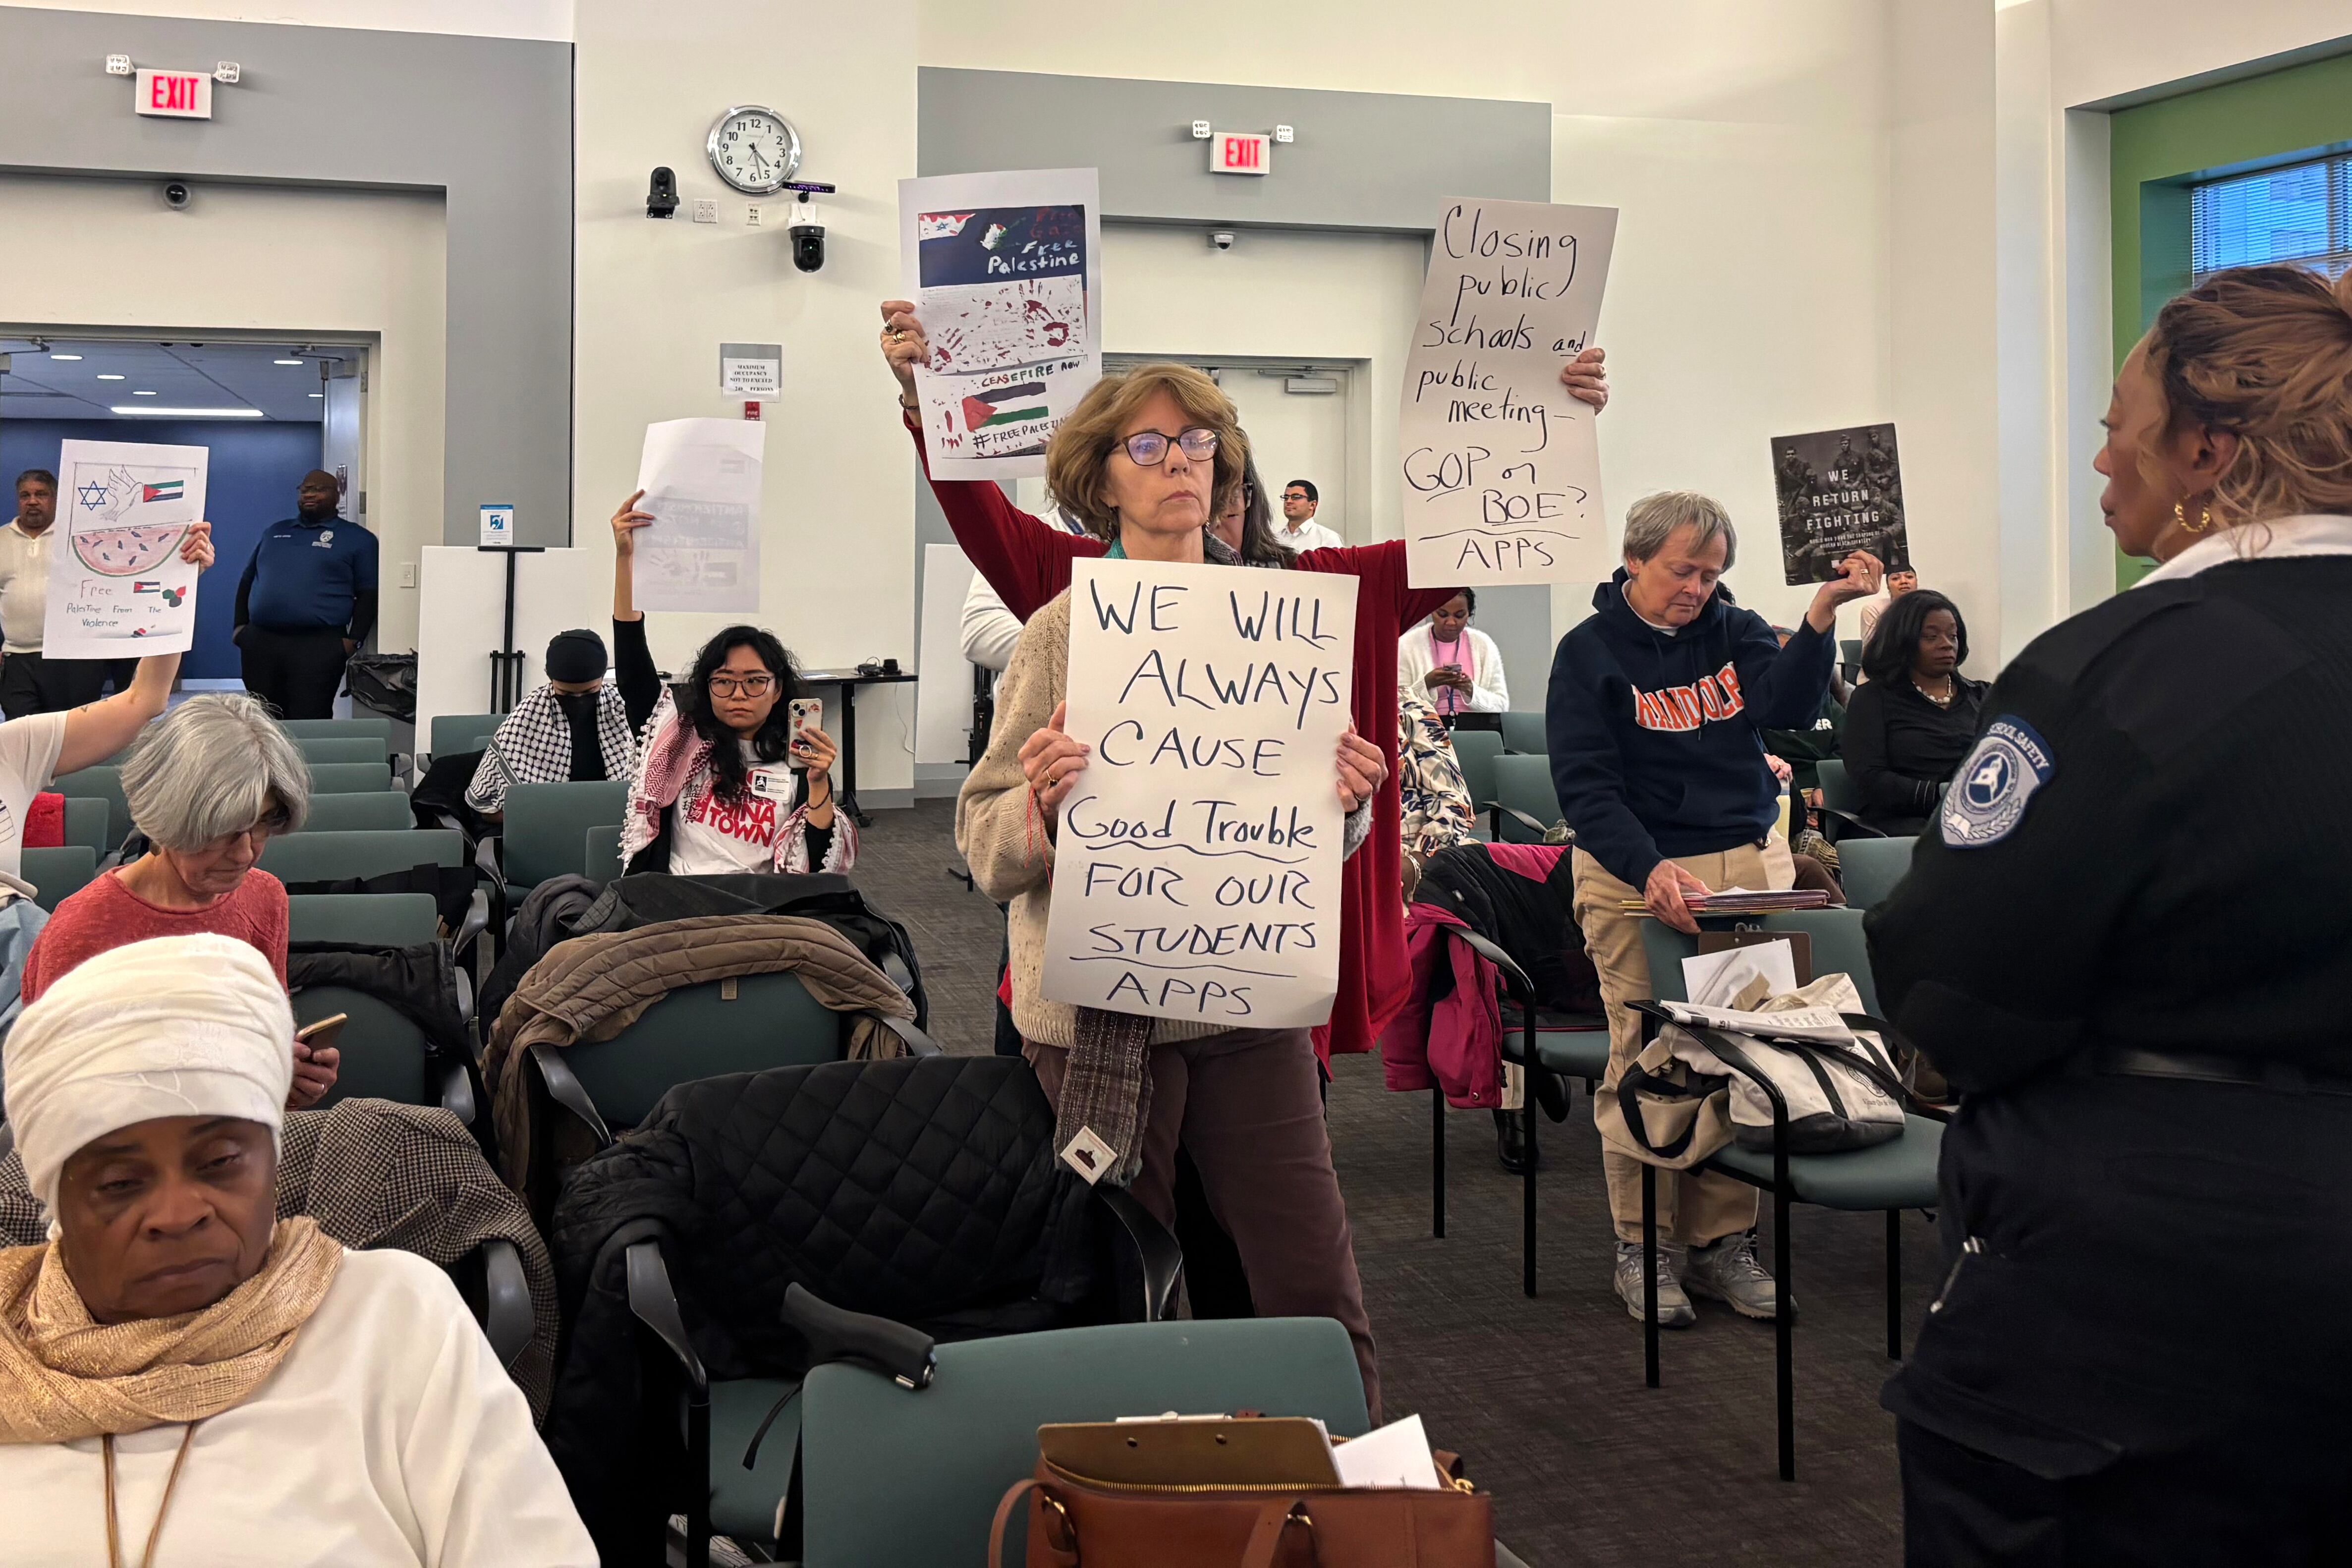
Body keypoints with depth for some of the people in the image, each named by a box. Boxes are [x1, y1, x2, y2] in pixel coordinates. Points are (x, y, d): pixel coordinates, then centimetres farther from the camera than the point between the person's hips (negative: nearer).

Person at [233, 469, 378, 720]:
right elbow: (247, 581, 25)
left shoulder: (358, 539, 6)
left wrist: (354, 640, -9)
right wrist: (240, 625, 13)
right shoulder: (274, 532, 21)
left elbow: (368, 594, 1)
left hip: (318, 648, -5)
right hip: (259, 642, 5)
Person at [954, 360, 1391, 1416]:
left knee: (1315, 1289, 1)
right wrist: (1038, 801, -23)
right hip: (1101, 1002, -2)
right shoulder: (1062, 633, 0)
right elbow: (983, 842, -2)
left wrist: (1347, 800, -8)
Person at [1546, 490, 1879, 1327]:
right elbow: (1584, 784, -11)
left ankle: (1723, 1240, 12)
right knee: (1646, 1059, -3)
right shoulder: (1590, 650, -2)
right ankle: (1643, 1247, 9)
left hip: (1748, 861, 4)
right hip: (1635, 873, -3)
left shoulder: (1736, 630, 10)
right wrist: (1652, 868, -25)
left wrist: (1821, 614, -23)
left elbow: (1784, 705, -9)